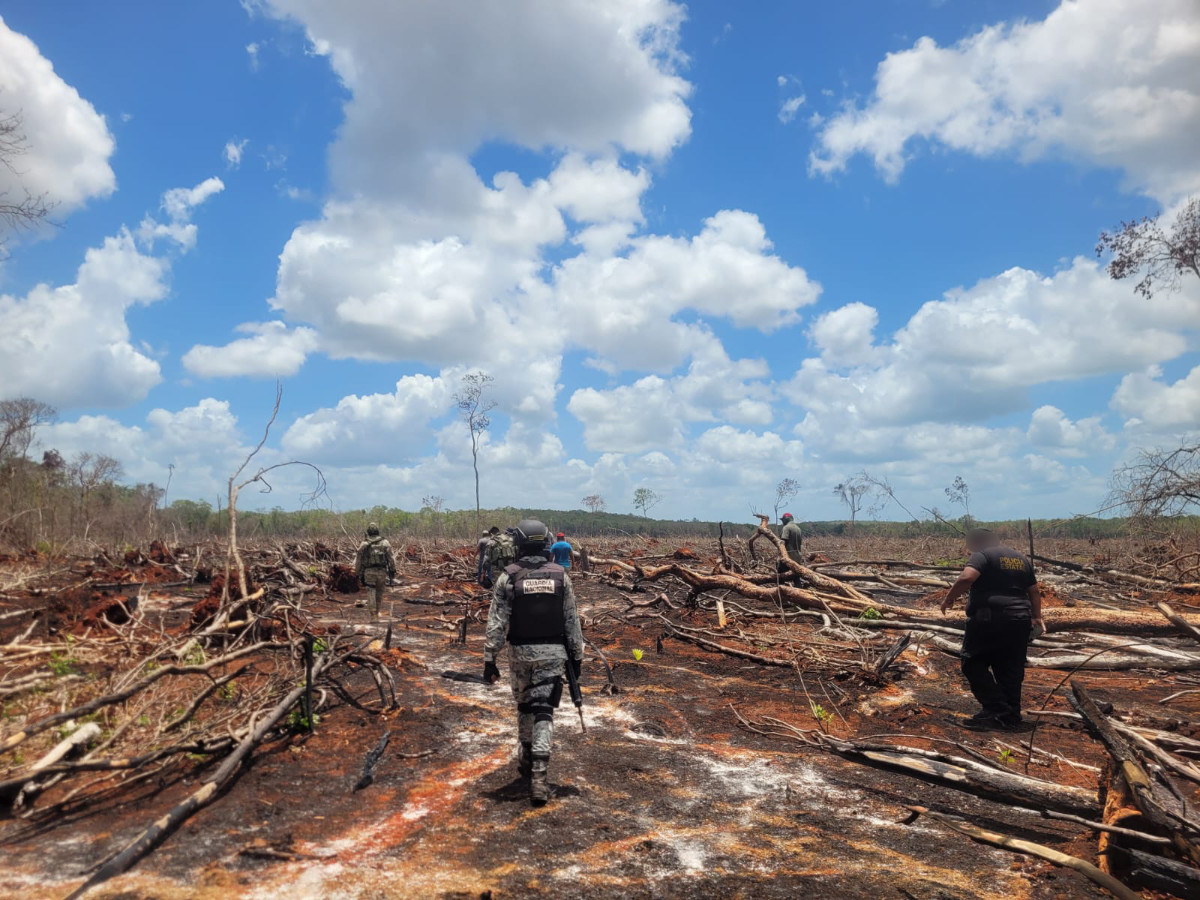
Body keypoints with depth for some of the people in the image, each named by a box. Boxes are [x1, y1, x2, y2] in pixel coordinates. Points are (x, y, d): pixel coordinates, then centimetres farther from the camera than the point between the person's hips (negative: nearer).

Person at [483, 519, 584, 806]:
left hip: (521, 652, 0)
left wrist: (489, 659, -4)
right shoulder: (560, 575, -3)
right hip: (552, 653, 0)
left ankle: (526, 761, 35)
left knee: (524, 707, 20)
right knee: (544, 712, 0)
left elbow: (497, 623, -8)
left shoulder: (508, 577, -7)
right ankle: (538, 776, -10)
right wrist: (576, 655, 9)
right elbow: (572, 621, 1)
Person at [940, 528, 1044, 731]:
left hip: (989, 620, -7)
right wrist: (1036, 617, 30)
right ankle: (1011, 717, 15)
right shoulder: (1022, 558, 19)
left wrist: (949, 599, -11)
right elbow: (1035, 591, 22)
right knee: (1011, 670, 12)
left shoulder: (982, 556, -6)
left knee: (974, 664, 1)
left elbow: (966, 578, -22)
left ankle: (996, 710, -6)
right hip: (1019, 621, 7)